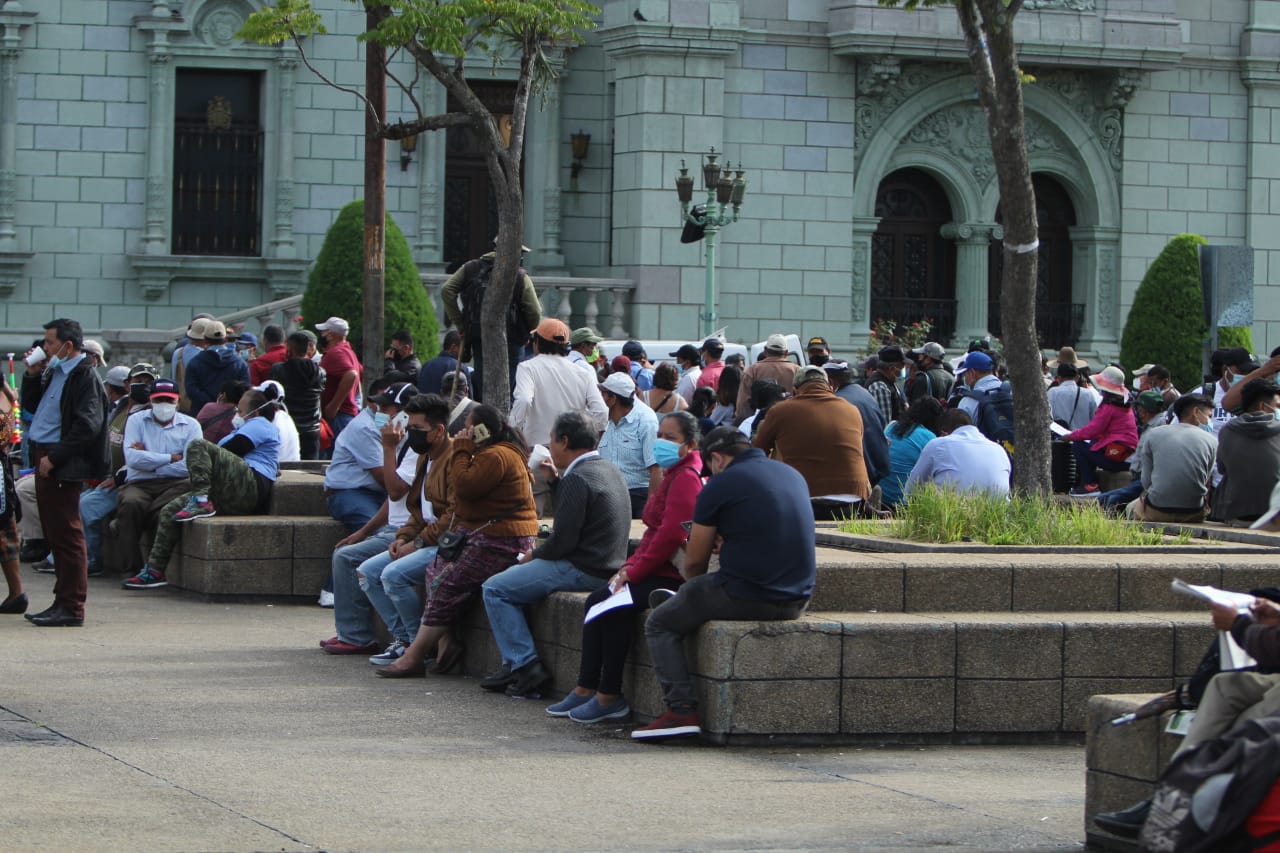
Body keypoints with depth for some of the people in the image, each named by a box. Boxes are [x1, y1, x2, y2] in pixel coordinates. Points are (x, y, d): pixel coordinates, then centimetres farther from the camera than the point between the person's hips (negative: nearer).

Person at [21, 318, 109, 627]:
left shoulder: (86, 377, -12)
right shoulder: (54, 373, 16)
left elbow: (87, 426, -20)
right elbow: (30, 405, 27)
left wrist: (54, 458, -20)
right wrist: (32, 376, 10)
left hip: (64, 467, -10)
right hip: (45, 460, 10)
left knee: (67, 535, -6)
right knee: (55, 536, 13)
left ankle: (71, 608, -4)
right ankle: (62, 602, 19)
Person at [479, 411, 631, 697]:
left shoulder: (577, 478, -19)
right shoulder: (609, 470, 12)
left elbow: (563, 540, -21)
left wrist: (533, 555, -4)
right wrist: (556, 479, 17)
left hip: (583, 571, -11)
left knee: (495, 588, -5)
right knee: (513, 575, 25)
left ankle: (525, 666, -6)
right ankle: (516, 663, 21)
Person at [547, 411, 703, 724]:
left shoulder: (687, 478, -14)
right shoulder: (673, 474, 21)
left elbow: (671, 535, -22)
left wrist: (633, 572, -17)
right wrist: (629, 567, 8)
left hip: (674, 575, -11)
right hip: (657, 569, 11)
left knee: (614, 606, -23)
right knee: (597, 601, -2)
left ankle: (609, 697, -16)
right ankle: (587, 690, -2)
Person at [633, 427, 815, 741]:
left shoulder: (720, 486, -7)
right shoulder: (794, 475, 13)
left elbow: (694, 562, 0)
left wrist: (692, 583, 21)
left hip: (747, 597, -7)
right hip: (797, 601, 8)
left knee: (660, 624, 12)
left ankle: (681, 709, -3)